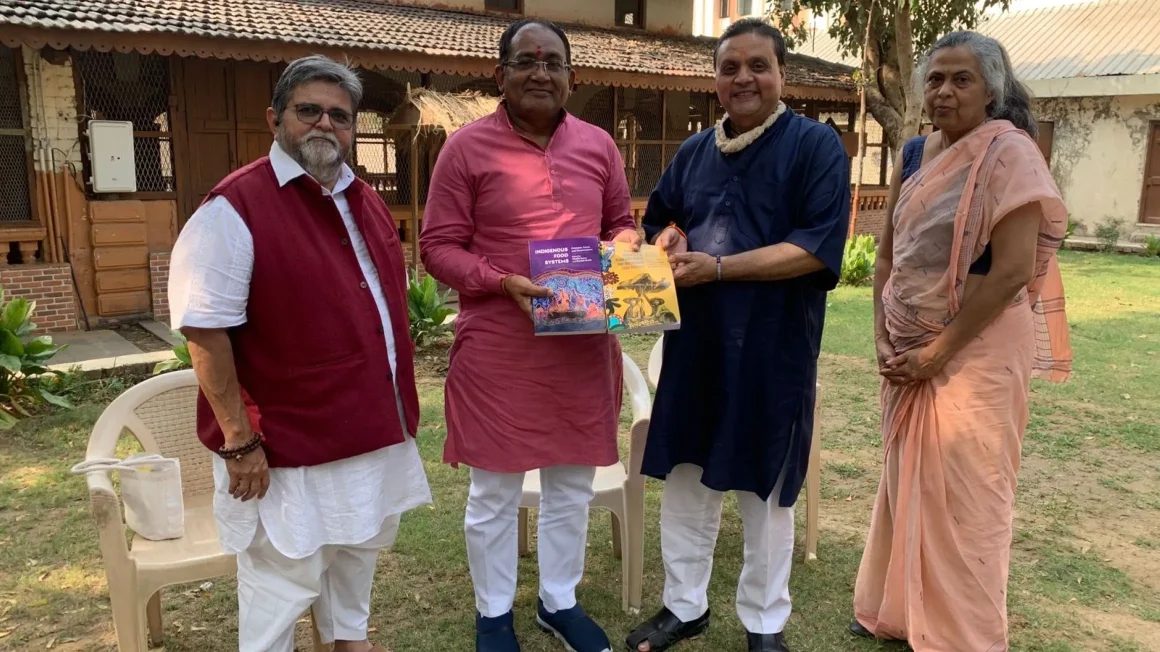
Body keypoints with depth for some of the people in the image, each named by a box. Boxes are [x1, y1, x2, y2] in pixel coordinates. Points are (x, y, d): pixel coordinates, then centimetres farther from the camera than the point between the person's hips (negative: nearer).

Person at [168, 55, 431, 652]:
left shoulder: (365, 202, 8)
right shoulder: (235, 208, -17)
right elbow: (206, 334, -19)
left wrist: (399, 406, 16)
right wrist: (240, 441, -20)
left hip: (372, 426, 8)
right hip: (289, 438, -8)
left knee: (359, 546, 25)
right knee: (286, 575, 6)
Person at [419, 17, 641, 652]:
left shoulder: (598, 145, 7)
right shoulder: (467, 146, -5)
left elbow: (623, 224, 17)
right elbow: (438, 246, -7)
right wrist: (504, 282, -21)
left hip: (584, 346, 4)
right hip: (498, 350, -4)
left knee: (572, 485, 16)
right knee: (494, 493, 10)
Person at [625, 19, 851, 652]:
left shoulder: (816, 145, -5)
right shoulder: (694, 151, 11)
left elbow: (818, 246, -15)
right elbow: (661, 220, 19)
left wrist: (718, 268, -21)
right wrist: (670, 248, -6)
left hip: (772, 346, -5)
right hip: (694, 341, 5)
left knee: (763, 486, 7)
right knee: (684, 473, 11)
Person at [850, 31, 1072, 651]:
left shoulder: (1010, 153, -13)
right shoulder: (914, 154, 7)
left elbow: (1013, 271, -20)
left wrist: (940, 350, -16)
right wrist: (884, 337, 0)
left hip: (977, 350, -6)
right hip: (909, 350, 7)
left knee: (961, 495, 3)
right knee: (905, 480, 15)